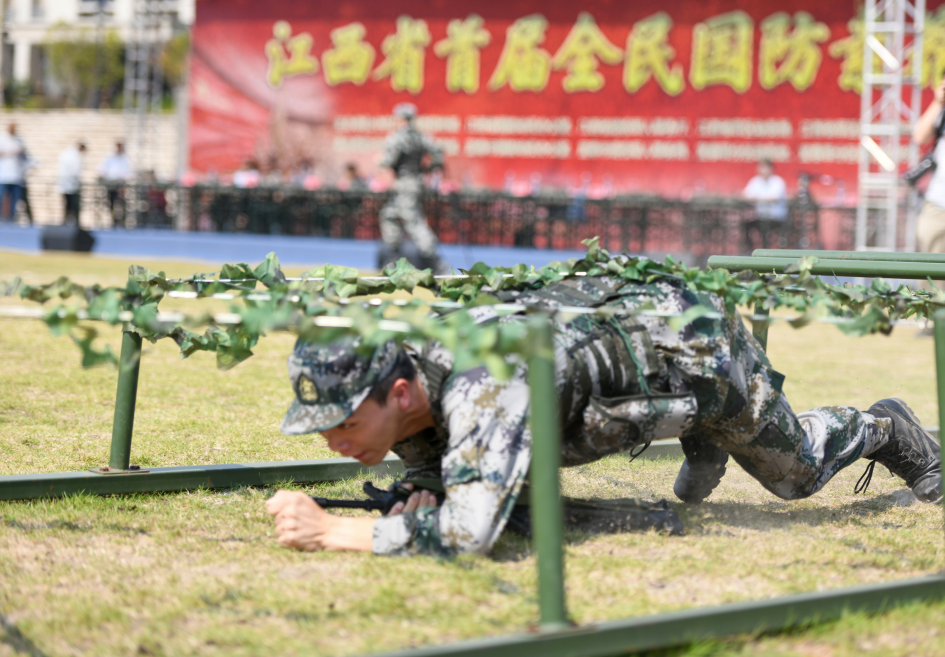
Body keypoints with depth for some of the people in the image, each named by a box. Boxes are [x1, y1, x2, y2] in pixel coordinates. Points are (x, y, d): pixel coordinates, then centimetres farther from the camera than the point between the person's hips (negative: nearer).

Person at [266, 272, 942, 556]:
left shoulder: (483, 385, -45)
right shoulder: (400, 393, -20)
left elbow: (469, 530, -56)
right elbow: (430, 476, 0)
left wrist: (334, 531, -51)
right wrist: (416, 506, -24)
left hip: (698, 340, -6)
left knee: (800, 469, 20)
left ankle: (885, 429, 50)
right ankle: (699, 438, 43)